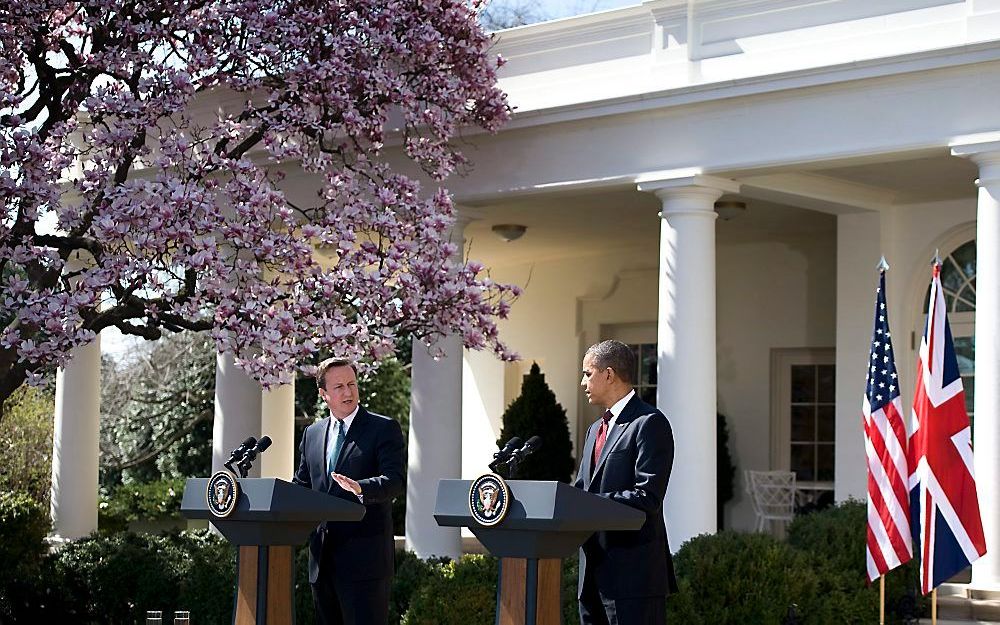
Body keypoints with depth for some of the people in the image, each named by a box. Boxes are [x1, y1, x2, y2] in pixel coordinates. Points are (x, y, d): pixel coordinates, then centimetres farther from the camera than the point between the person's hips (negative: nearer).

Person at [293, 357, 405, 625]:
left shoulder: (384, 429, -2)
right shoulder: (312, 433, 16)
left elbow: (395, 481, -14)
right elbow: (301, 485, 20)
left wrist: (360, 488, -34)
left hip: (364, 556, -6)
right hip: (323, 557, 6)